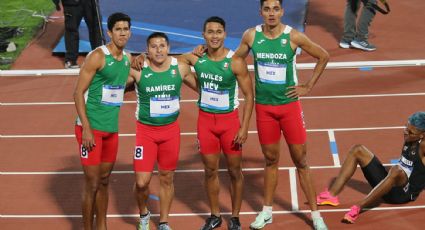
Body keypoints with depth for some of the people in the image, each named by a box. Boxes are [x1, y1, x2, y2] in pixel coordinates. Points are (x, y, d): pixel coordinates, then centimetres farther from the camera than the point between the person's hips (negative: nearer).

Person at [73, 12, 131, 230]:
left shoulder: (128, 58, 9)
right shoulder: (97, 56, -13)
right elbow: (78, 92, -14)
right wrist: (86, 128, -19)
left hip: (112, 129, 7)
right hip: (91, 128, -7)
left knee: (104, 181, 14)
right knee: (92, 183, -2)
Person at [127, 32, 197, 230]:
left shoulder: (180, 68, -5)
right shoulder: (138, 70, -13)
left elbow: (199, 86, 10)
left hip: (171, 130, 2)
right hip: (146, 130, -2)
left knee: (167, 178, 12)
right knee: (142, 181, -5)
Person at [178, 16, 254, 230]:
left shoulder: (235, 63, -15)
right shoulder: (196, 58, -5)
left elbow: (249, 95, -10)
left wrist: (244, 127, -15)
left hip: (229, 119, -3)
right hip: (205, 119, 3)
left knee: (235, 171, 6)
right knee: (210, 170, 11)